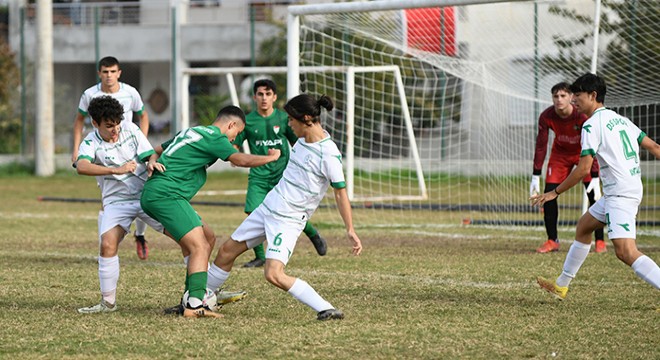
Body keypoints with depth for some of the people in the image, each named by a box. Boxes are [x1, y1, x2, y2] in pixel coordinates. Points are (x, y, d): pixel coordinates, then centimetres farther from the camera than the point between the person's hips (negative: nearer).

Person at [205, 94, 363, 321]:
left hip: (288, 221, -8)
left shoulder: (328, 154, -21)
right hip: (268, 206, 8)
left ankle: (325, 309, -20)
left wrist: (350, 230, -18)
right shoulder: (303, 140, 3)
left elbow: (340, 192, -18)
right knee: (227, 250, 14)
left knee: (274, 275, -23)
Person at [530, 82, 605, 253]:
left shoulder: (582, 116, -32)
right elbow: (541, 146, -15)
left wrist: (595, 178, -34)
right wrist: (535, 177, -17)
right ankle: (552, 241, 4)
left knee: (593, 194, -13)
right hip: (560, 153, 3)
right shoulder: (546, 117, -24)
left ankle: (600, 241, -3)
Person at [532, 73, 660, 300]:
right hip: (632, 187, 10)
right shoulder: (620, 119, 16)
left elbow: (584, 168, -16)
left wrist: (555, 192, -7)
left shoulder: (592, 125, -11)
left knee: (625, 251, -20)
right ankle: (562, 285, 37)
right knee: (583, 227, 25)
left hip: (620, 194, -10)